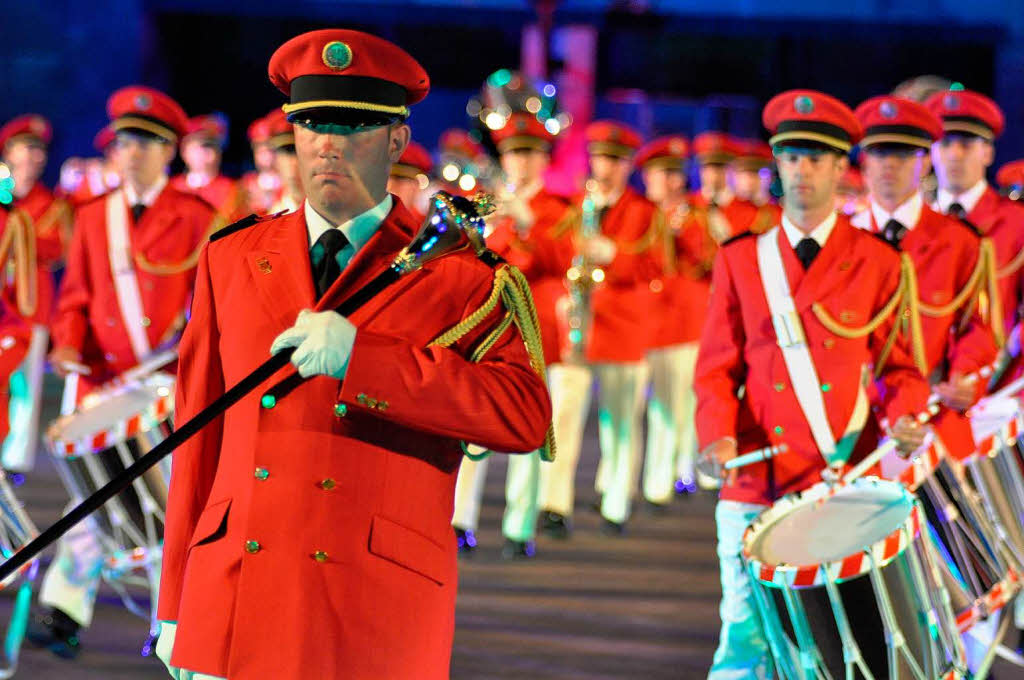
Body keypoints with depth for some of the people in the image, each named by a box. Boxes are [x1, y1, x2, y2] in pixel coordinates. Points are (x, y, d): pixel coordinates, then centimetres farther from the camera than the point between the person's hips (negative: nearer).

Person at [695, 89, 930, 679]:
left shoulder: (877, 263, 7)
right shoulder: (741, 260, 9)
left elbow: (901, 365, 10)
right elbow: (718, 369, 10)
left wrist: (904, 417, -12)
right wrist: (719, 436, -9)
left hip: (847, 482, 0)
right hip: (757, 483, 0)